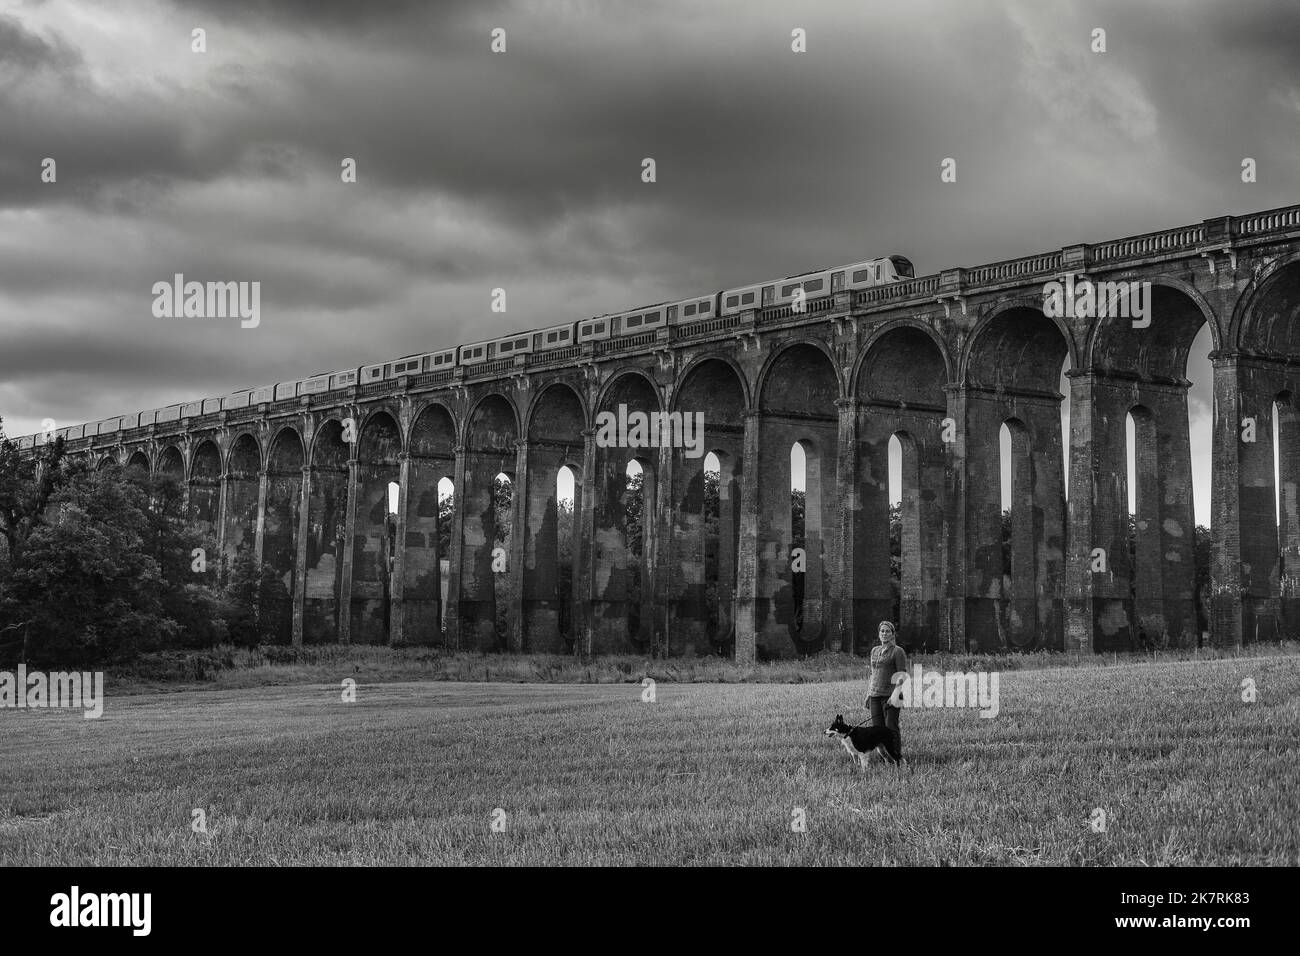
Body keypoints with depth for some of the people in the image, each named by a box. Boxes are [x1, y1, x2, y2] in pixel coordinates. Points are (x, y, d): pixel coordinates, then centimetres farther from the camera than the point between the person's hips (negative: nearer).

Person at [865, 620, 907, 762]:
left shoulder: (898, 652, -3)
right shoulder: (874, 651, 17)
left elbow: (902, 675, -7)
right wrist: (868, 694, 18)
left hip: (890, 695, -6)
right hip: (875, 695, 6)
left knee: (891, 727, -7)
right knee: (877, 728, 3)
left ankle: (897, 759, 0)